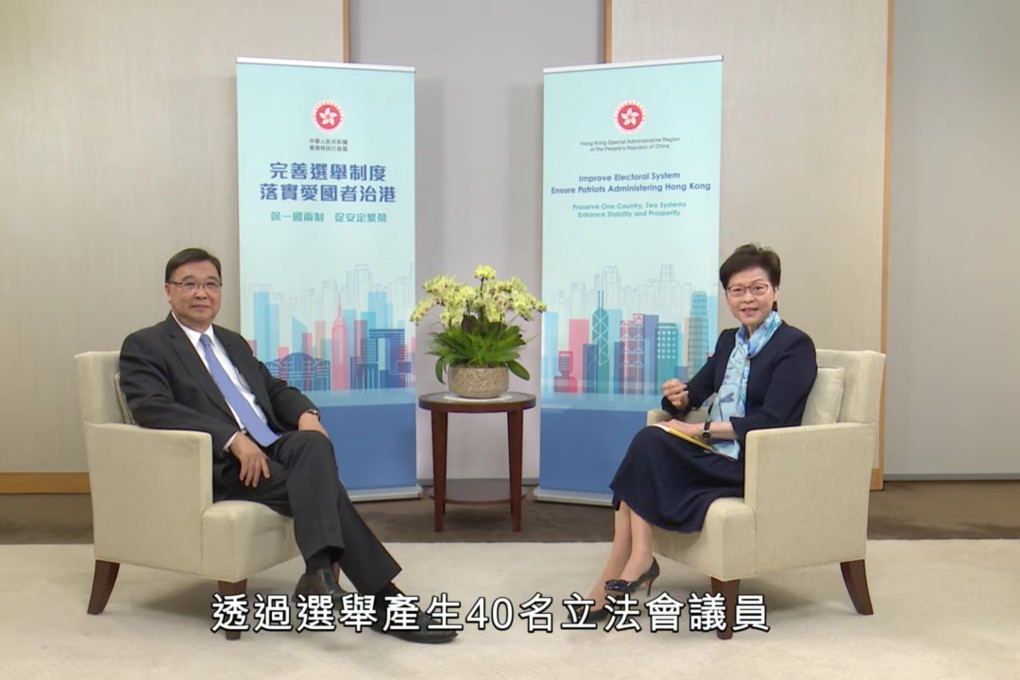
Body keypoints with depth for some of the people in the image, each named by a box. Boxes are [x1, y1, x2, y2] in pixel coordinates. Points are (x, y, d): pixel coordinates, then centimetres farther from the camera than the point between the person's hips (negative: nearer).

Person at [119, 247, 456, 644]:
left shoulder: (233, 342, 27)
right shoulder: (144, 347, 6)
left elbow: (275, 389, 23)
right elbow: (155, 409, -11)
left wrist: (305, 413, -3)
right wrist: (233, 439, -24)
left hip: (273, 448, 5)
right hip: (219, 466, -5)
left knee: (313, 444, -31)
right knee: (322, 483, -27)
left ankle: (319, 571, -43)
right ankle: (384, 601, -27)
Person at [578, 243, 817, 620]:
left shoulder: (795, 345, -4)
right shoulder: (728, 340, 17)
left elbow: (771, 420, -15)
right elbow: (697, 391, 16)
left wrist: (702, 429, -17)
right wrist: (680, 397, -9)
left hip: (756, 462, -6)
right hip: (714, 454, 6)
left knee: (649, 445, -25)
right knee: (648, 441, -24)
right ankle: (637, 561, -25)